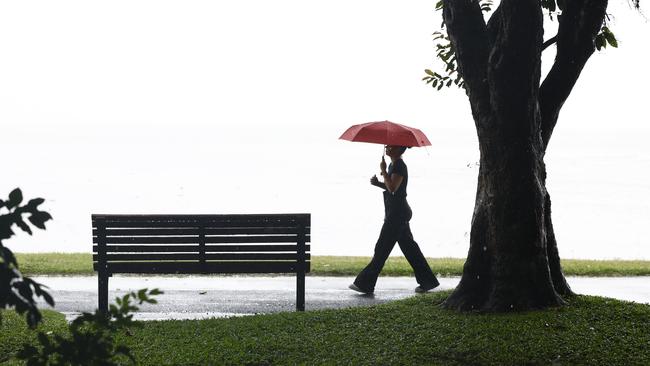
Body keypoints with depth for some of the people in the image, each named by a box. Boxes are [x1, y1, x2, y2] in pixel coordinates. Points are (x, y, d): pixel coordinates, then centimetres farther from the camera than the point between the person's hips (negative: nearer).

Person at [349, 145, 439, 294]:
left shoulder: (399, 166, -16)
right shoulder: (394, 164, 14)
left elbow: (393, 188, -25)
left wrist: (383, 171, -17)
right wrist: (378, 183, 6)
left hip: (397, 213, -11)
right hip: (400, 213, 11)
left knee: (382, 249, -5)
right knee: (409, 247, 12)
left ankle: (365, 284, 0)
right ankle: (427, 281, 15)